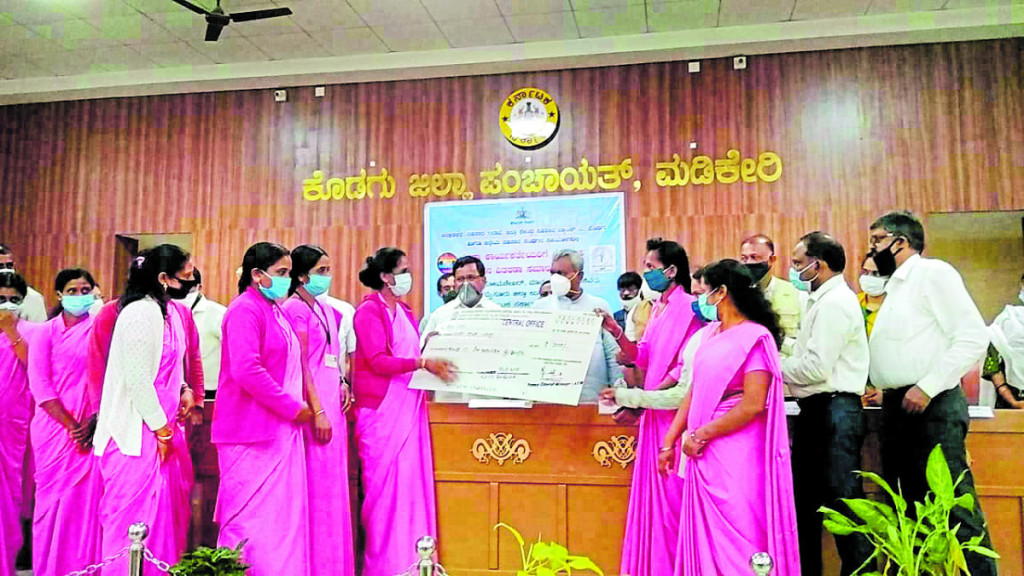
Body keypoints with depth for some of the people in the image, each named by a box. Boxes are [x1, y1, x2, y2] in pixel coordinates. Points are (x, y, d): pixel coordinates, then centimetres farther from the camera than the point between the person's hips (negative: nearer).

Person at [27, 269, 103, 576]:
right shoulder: (46, 332, 3)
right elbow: (39, 384, -3)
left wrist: (93, 422, -9)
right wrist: (70, 425, -9)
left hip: (90, 429, 0)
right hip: (54, 427, 0)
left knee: (87, 496, 0)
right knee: (54, 496, 3)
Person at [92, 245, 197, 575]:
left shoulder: (169, 311, 10)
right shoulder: (141, 313, -18)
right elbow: (137, 380, -21)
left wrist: (183, 389, 3)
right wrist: (161, 430, -15)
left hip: (164, 426, 9)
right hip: (139, 431, -9)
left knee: (167, 507, 16)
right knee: (138, 511, 1)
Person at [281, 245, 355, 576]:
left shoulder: (326, 311, 16)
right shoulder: (295, 308, -9)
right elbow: (300, 364, -15)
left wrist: (341, 384, 5)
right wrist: (317, 411, -17)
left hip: (331, 401, 9)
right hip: (312, 403, -8)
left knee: (332, 484, 12)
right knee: (316, 486, -3)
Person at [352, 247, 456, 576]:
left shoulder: (404, 312, 16)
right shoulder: (370, 311, -7)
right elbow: (378, 361, -16)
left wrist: (434, 366, 7)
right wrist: (423, 363, -24)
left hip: (409, 407, 7)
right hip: (382, 409, -7)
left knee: (412, 483, 7)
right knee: (386, 484, -2)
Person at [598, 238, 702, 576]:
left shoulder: (688, 307, -12)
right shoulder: (658, 308, 15)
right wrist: (616, 333, 0)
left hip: (675, 410, -8)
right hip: (655, 410, 8)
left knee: (670, 489, -1)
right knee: (653, 490, 11)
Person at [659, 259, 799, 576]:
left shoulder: (755, 337, -12)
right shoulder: (710, 333, 11)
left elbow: (754, 405, -19)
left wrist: (700, 435, -14)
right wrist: (670, 442, 11)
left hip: (736, 455, -7)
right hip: (704, 454, 8)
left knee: (735, 537, 1)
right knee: (705, 535, 14)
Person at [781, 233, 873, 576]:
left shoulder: (835, 302, -14)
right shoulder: (824, 300, 17)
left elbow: (817, 367, -21)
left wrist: (776, 367, -8)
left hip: (835, 411, -11)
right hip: (817, 410, 11)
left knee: (842, 499, -3)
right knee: (805, 496, 16)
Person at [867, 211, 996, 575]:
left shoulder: (932, 273, -5)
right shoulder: (895, 288, 21)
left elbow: (974, 337, -15)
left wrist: (927, 387, -19)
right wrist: (882, 388, 13)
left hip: (931, 406, -9)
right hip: (897, 408, 9)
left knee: (954, 507, -9)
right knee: (906, 508, 13)